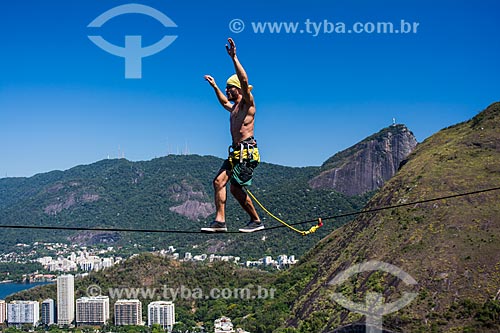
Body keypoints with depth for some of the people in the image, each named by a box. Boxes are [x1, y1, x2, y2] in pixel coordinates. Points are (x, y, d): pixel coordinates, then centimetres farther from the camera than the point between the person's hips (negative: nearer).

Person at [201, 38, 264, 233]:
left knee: (236, 188, -8)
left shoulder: (248, 103, -4)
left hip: (248, 151, -9)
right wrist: (215, 87, 47)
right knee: (219, 181, -2)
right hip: (236, 152, 9)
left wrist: (234, 57, -23)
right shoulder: (234, 107, 22)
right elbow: (224, 102, 47)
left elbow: (244, 81, -21)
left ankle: (256, 221, 6)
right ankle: (220, 221, -3)